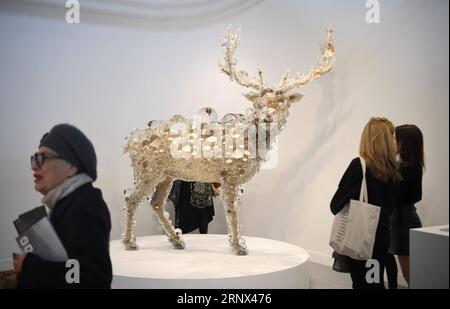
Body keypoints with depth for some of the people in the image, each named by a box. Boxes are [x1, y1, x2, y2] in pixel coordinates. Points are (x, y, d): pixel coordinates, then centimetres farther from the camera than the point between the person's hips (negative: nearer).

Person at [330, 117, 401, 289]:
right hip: (382, 233, 5)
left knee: (361, 282, 7)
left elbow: (339, 198, -12)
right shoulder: (392, 169, 1)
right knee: (376, 281, 16)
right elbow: (390, 205, 10)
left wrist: (336, 208, 7)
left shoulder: (359, 165, -16)